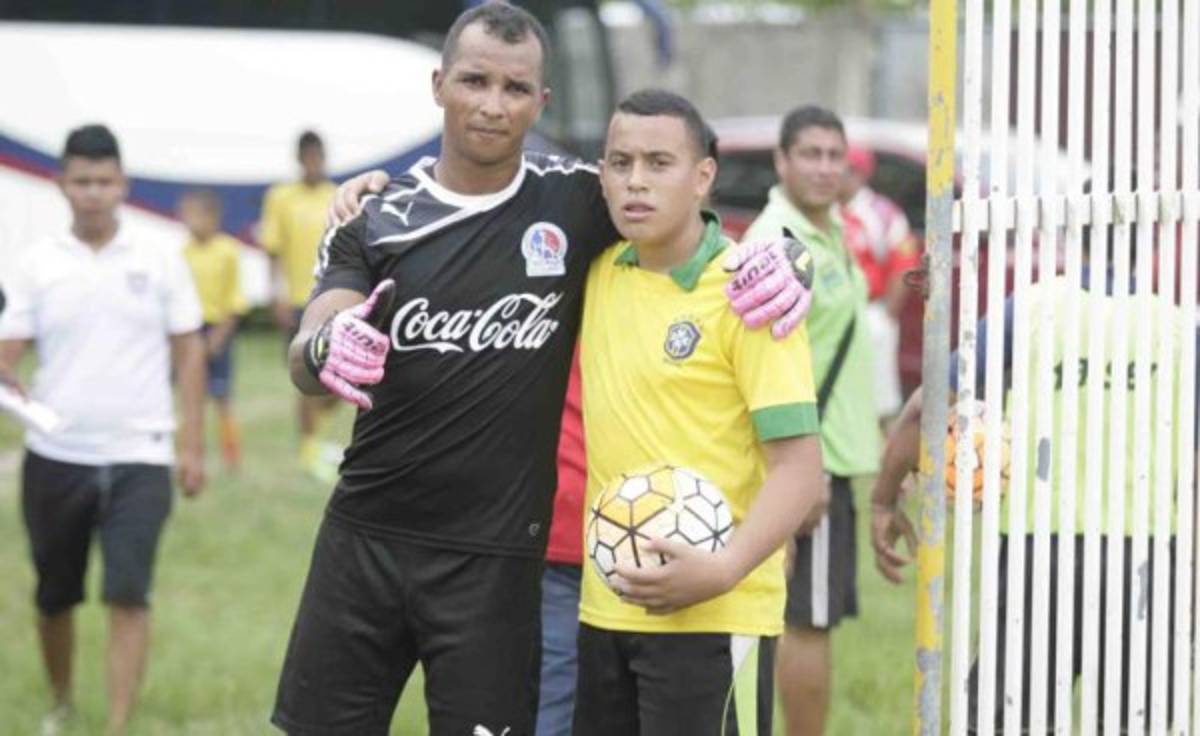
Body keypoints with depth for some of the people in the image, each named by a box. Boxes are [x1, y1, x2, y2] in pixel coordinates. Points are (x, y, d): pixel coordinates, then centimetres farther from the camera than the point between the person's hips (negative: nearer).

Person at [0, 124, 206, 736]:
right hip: (55, 456, 2)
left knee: (128, 597, -13)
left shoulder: (159, 261, 1)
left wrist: (192, 445, 2)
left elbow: (188, 353, 5)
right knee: (54, 597, 12)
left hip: (138, 458, -1)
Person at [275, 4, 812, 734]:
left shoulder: (578, 201, -1)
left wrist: (777, 256, -13)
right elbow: (307, 360, -9)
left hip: (494, 557, -1)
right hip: (364, 536, 1)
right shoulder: (379, 219, 0)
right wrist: (324, 350, -35)